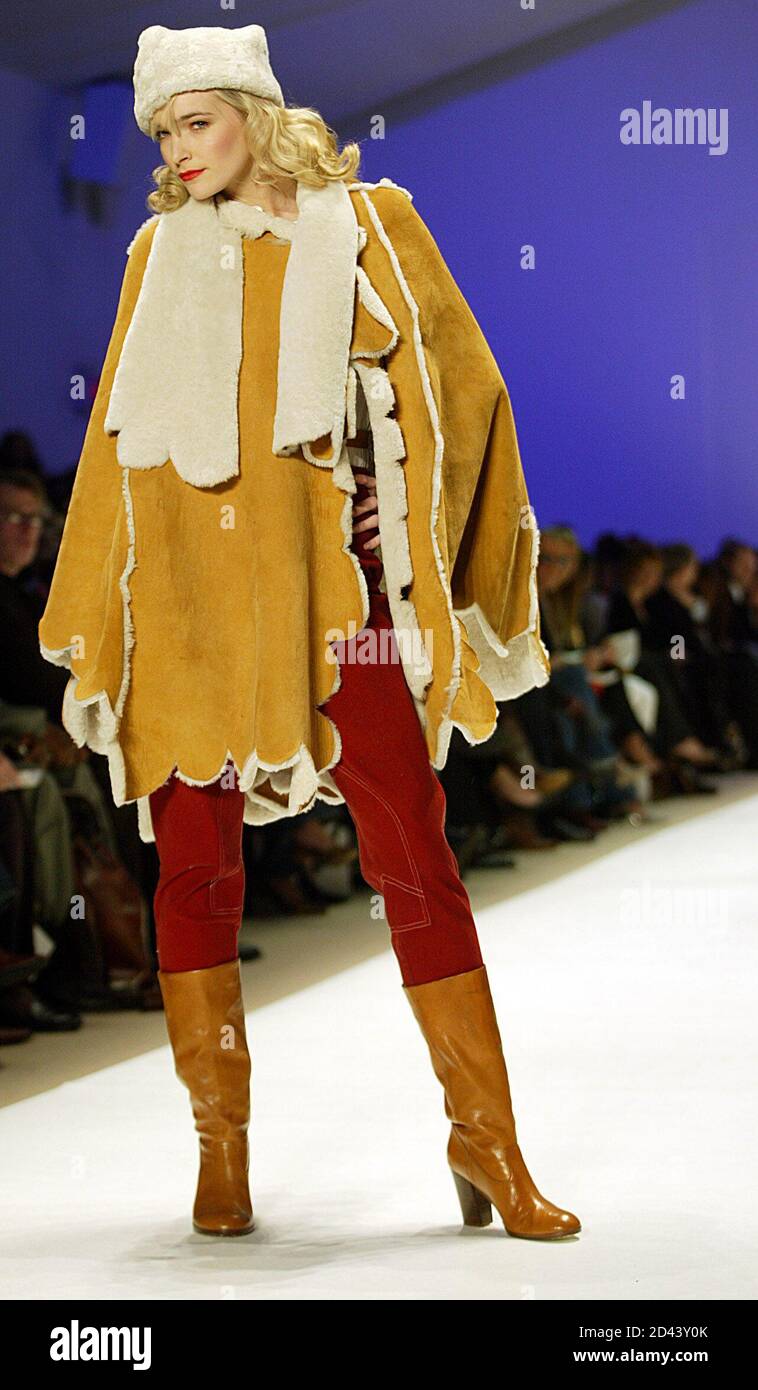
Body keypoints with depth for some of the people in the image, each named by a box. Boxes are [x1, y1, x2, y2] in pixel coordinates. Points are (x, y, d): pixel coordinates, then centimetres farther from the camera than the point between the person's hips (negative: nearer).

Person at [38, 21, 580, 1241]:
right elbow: (119, 442, 16)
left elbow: (460, 391, 7)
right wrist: (93, 628, 14)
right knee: (196, 863, 2)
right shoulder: (163, 253, 12)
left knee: (414, 858, -6)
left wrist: (447, 565, -1)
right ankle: (222, 1151, 10)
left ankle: (486, 1140, 2)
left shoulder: (369, 227, 6)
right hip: (189, 595, 3)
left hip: (332, 588, -2)